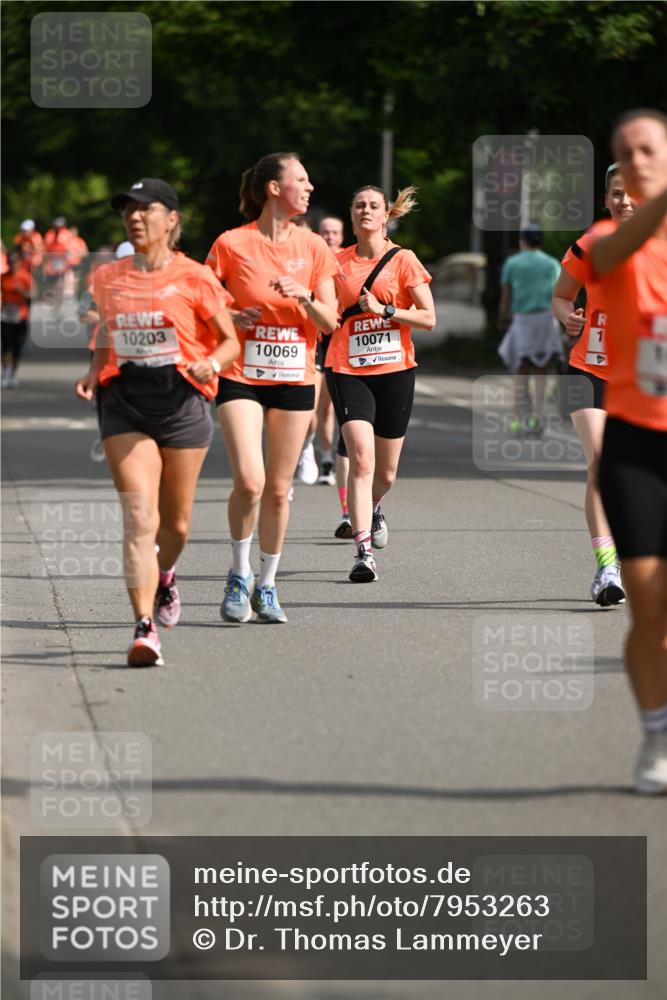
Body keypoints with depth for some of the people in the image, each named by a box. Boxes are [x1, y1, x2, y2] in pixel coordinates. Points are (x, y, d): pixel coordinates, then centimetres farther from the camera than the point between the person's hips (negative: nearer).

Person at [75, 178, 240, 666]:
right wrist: (94, 373, 3)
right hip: (124, 403, 1)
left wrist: (213, 362, -19)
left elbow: (231, 340, 2)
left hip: (182, 402, -1)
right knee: (139, 516, -14)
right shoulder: (108, 278, 7)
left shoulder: (194, 277, -3)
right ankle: (145, 628, -20)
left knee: (175, 522, 12)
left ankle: (165, 576, 47)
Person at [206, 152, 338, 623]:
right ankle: (239, 575, 4)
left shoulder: (313, 247, 4)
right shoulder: (232, 244, -4)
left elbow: (330, 323, 4)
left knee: (278, 489, 5)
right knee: (249, 481, -17)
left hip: (295, 378, 3)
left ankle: (267, 585, 20)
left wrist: (305, 297, -15)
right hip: (242, 376, -3)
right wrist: (231, 319, -15)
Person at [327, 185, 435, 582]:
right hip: (349, 370, 0)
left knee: (386, 471, 10)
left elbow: (428, 318, -4)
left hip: (395, 370, 0)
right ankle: (364, 552, -19)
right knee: (362, 457, -18)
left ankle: (374, 510, 46)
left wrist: (384, 310, -14)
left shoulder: (403, 260, -1)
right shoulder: (338, 262, 5)